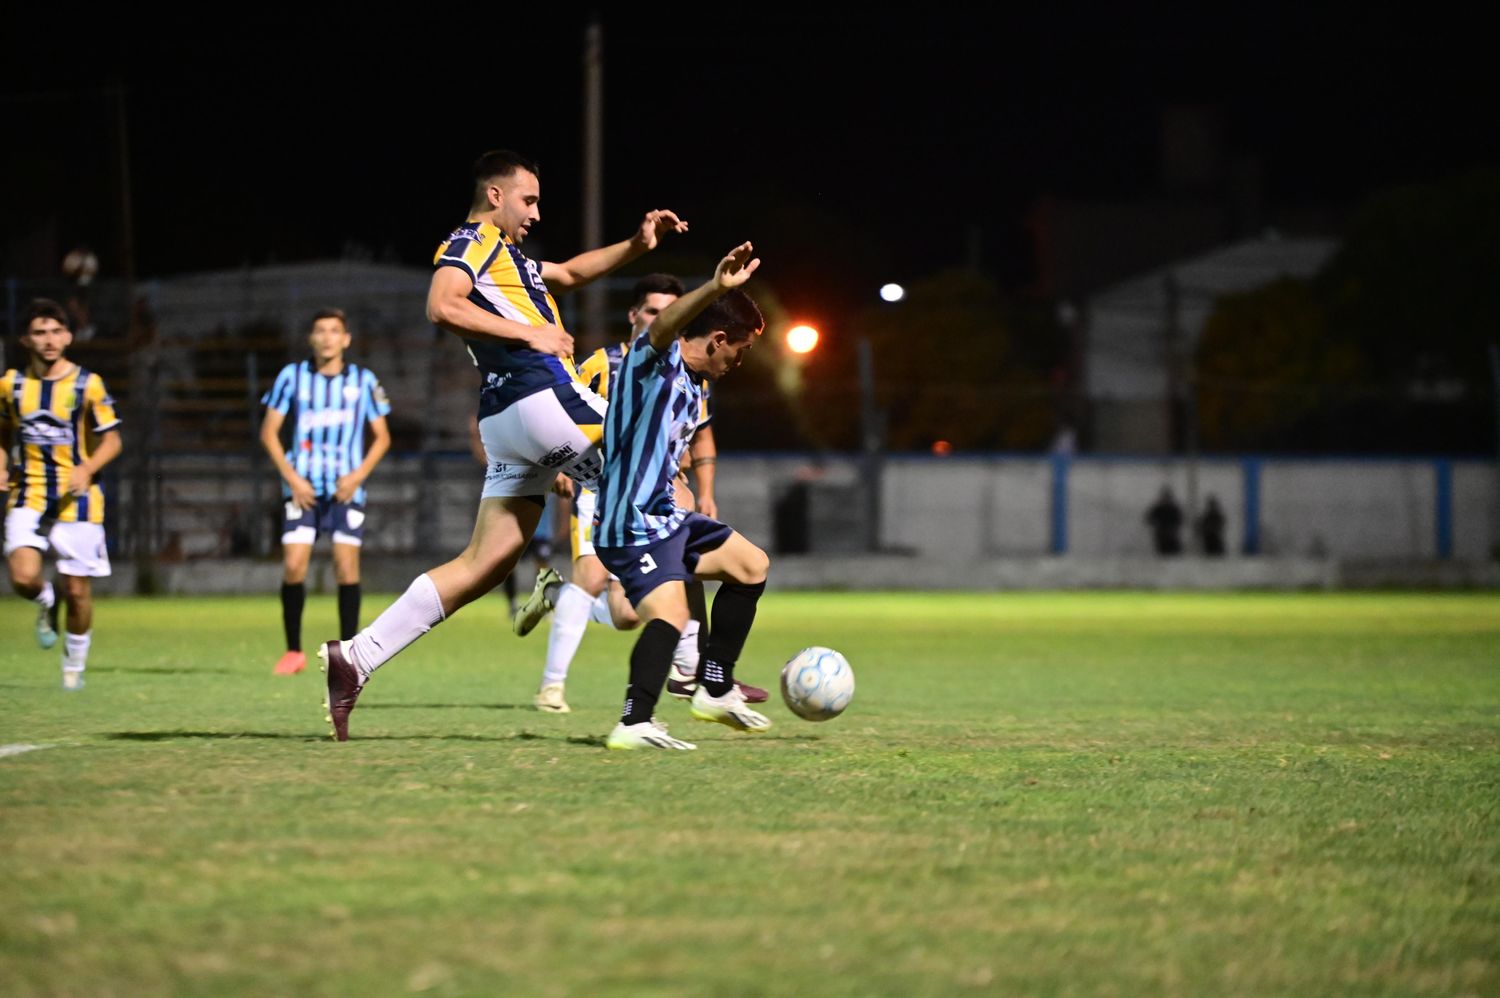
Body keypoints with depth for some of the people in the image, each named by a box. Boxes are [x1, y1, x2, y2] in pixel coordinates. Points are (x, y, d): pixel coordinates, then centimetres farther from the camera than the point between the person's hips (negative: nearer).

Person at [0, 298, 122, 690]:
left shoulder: (87, 385, -5)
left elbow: (111, 440, 0)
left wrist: (87, 469, -19)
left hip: (77, 500, -1)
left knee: (77, 591, 1)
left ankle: (74, 666, 23)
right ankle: (46, 604, 17)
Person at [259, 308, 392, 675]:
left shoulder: (364, 381, 4)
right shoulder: (292, 377, 3)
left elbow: (382, 437, 10)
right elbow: (269, 431, 5)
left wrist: (358, 475, -6)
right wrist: (291, 477, -6)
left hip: (346, 489, 0)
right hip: (302, 486, 0)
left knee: (347, 566, -8)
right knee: (293, 566, -10)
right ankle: (293, 651, 2)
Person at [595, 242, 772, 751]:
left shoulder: (694, 387, 16)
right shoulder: (655, 361, -13)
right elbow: (663, 327, -38)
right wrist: (718, 288, -54)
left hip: (666, 516, 10)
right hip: (631, 522, -10)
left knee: (751, 565, 20)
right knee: (670, 613, -27)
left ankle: (715, 689, 24)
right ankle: (634, 724, -35)